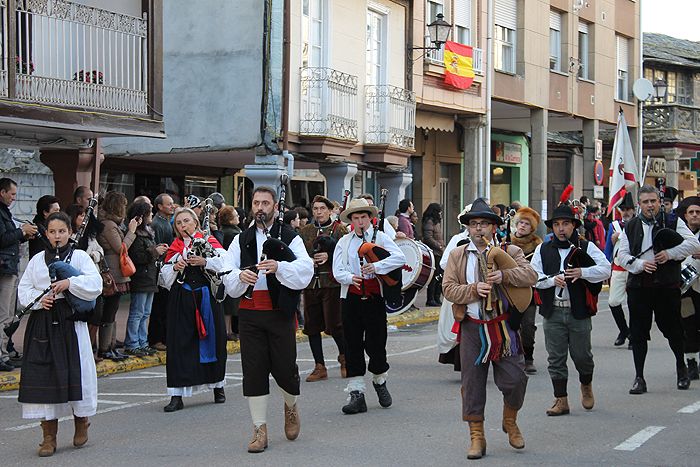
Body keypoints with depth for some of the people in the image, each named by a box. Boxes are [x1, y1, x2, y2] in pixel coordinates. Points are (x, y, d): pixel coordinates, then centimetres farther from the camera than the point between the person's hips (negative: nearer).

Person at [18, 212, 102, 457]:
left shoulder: (79, 256, 4)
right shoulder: (37, 260, 12)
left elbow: (95, 284, -8)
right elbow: (24, 289, 9)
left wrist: (69, 283, -18)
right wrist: (39, 299, -9)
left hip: (70, 321, -2)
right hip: (42, 323, 2)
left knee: (75, 371, -3)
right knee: (43, 374, -2)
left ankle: (81, 421, 21)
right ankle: (49, 436, 4)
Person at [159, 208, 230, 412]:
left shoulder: (209, 241, 4)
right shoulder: (174, 247, 13)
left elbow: (223, 263, -7)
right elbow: (165, 276, 10)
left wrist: (204, 262, -19)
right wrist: (175, 268, -9)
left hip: (207, 296, -2)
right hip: (181, 300, 2)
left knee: (213, 339, 5)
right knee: (179, 344, -3)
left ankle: (218, 386, 25)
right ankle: (177, 395, -2)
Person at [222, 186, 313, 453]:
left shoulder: (289, 238, 2)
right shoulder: (241, 240, 12)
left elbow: (305, 269, -12)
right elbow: (226, 274, 3)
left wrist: (279, 267, -29)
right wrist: (240, 276, -19)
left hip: (279, 312, -2)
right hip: (249, 313, 2)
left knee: (284, 367, -1)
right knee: (253, 370, 1)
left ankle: (291, 406, 33)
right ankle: (260, 430, 8)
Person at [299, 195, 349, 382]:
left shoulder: (340, 230, 3)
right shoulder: (305, 231, 14)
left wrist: (329, 256, -16)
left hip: (332, 283, -4)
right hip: (310, 284, 4)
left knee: (334, 324, -6)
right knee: (312, 326, 4)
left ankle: (344, 357, 20)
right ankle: (319, 367, 12)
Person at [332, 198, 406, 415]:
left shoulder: (380, 237, 6)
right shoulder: (344, 242, 11)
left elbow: (400, 257, -9)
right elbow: (337, 270, 3)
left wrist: (376, 266, -22)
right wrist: (350, 278, -19)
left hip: (374, 297, -2)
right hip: (351, 297, 2)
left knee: (376, 342, 0)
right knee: (353, 345, 0)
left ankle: (380, 382, 26)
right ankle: (356, 393, 3)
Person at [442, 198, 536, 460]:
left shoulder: (509, 251, 5)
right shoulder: (457, 256, 9)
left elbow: (530, 276, -10)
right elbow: (448, 288, -1)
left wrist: (504, 276, -24)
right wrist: (474, 289, -16)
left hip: (503, 326, -1)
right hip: (472, 328, 1)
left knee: (515, 379, -4)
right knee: (472, 382, 2)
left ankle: (510, 422, 24)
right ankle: (476, 437, 11)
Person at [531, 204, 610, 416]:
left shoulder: (586, 247, 3)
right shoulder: (542, 250, 9)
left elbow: (606, 269, -6)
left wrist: (582, 273, -20)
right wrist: (553, 279, -14)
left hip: (579, 311, -1)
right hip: (553, 312, 1)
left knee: (582, 354, 6)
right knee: (556, 357, 1)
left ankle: (586, 386, 35)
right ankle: (561, 400, 9)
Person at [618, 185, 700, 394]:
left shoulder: (673, 222, 3)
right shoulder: (631, 227, 10)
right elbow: (622, 254, 6)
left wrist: (670, 253, -15)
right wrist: (640, 264, -13)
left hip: (667, 286, -2)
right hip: (638, 286, 2)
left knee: (673, 329, 6)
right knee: (638, 333, 2)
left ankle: (682, 367, 30)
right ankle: (639, 377, 9)